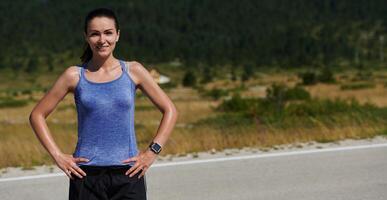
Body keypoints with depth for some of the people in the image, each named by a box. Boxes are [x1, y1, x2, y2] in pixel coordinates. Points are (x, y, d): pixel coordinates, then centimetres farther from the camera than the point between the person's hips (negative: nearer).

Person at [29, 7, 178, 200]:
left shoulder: (133, 71, 3)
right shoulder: (74, 75, 2)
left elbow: (170, 111, 9)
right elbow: (37, 115, 8)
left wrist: (152, 151, 0)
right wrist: (57, 155, 0)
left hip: (128, 176, 0)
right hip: (86, 176, 0)